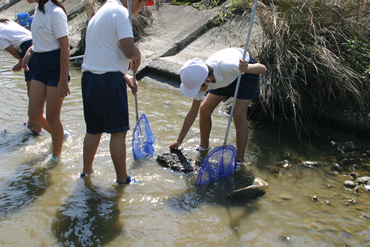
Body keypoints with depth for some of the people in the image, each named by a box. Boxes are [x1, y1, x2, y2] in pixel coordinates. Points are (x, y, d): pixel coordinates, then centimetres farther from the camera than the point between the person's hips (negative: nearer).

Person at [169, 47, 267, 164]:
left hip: (247, 73, -5)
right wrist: (179, 140, -5)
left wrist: (247, 68, -59)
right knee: (204, 109, -2)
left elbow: (263, 68, -35)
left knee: (239, 116, -18)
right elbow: (192, 113, -11)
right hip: (225, 79, 5)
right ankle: (204, 146, 22)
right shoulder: (200, 80, -25)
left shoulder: (225, 66, -45)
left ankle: (240, 159, -5)